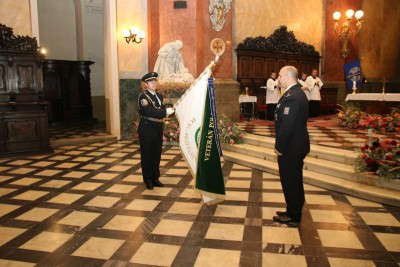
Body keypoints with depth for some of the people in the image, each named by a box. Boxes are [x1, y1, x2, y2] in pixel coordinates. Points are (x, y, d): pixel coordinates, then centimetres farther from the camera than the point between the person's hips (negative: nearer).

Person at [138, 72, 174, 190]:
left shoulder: (159, 95, 12)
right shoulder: (143, 96, -12)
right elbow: (149, 111, -26)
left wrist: (168, 110, -2)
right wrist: (165, 112, -28)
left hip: (158, 128, 7)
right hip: (147, 129, -7)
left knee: (157, 155, 13)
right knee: (147, 155, 4)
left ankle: (155, 178, 26)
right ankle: (148, 180, 16)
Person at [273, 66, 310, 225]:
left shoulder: (291, 97, -23)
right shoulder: (297, 93, 11)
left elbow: (287, 126, -25)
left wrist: (280, 147, -15)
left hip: (291, 148, -10)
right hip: (296, 146, 10)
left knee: (291, 182, 4)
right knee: (294, 181, 19)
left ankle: (293, 216, 19)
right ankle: (293, 211, 33)